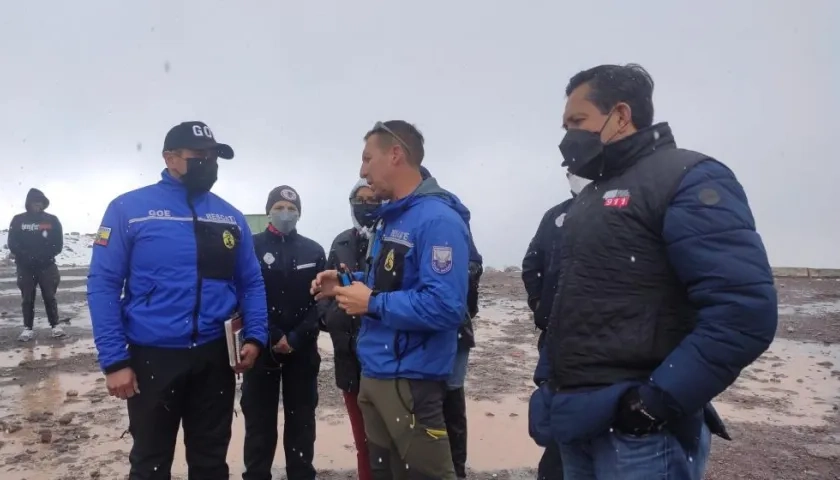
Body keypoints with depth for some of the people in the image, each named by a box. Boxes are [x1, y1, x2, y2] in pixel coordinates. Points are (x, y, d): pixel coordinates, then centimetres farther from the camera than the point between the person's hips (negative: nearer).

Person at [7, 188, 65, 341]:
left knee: (50, 296, 1)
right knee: (27, 298, 5)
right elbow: (12, 244, 0)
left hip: (46, 266, -1)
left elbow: (58, 244, 1)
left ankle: (55, 325, 7)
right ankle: (28, 328, 11)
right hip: (25, 266, 1)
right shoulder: (18, 220, 2)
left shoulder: (52, 220, 2)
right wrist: (25, 256, -12)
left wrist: (46, 256, -11)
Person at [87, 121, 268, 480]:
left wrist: (254, 337, -5)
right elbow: (103, 285, -7)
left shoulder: (231, 217, 5)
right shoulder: (129, 209, -6)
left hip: (216, 356, 3)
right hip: (153, 357, -3)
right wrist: (114, 360, -11)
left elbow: (251, 282, 8)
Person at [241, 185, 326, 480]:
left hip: (303, 349, 2)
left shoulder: (313, 251, 6)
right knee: (259, 420, 6)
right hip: (262, 347, -1)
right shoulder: (252, 247, 1)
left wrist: (295, 338, -10)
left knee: (301, 420, 9)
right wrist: (273, 337, -12)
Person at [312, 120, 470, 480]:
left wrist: (372, 304, -21)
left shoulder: (439, 219, -19)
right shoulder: (390, 218, 13)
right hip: (374, 375, 10)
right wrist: (347, 286, 7)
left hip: (410, 381, -10)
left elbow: (446, 306, -29)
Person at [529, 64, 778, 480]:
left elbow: (745, 311, -21)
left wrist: (655, 404, -21)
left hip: (638, 431, -8)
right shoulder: (591, 198, 15)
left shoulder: (687, 180, -10)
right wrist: (550, 381, 13)